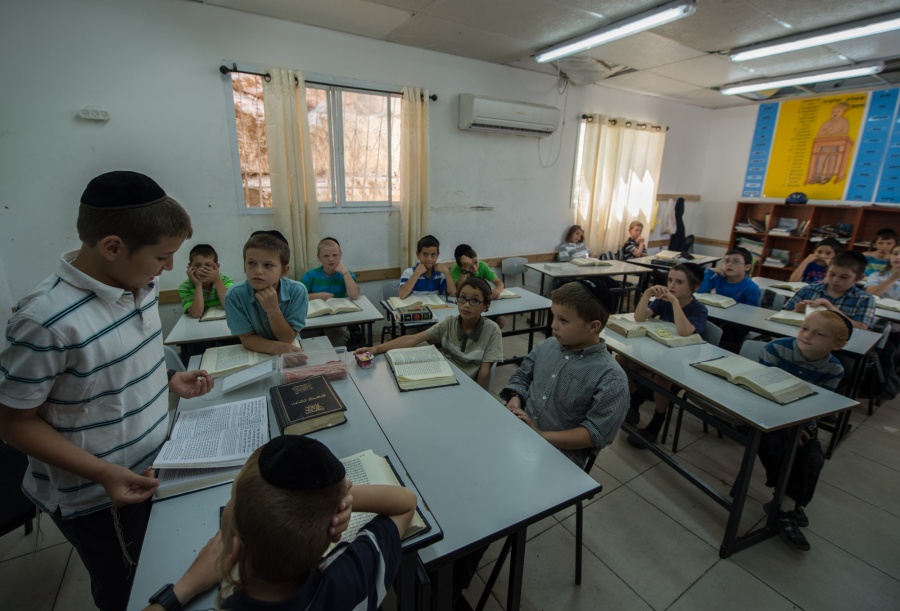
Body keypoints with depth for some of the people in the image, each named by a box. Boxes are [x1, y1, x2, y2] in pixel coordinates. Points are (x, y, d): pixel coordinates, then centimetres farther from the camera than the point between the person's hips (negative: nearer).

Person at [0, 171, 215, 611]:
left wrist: (169, 381, -5)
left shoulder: (140, 283, -7)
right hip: (98, 500, -5)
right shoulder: (47, 320, -29)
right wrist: (103, 472, -26)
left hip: (155, 469, 6)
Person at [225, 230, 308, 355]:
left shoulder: (297, 291, -19)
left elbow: (288, 339, -15)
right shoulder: (235, 295, -17)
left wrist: (273, 309, -30)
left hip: (290, 353, 1)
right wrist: (277, 348, -31)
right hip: (254, 354, -1)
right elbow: (247, 339, -13)